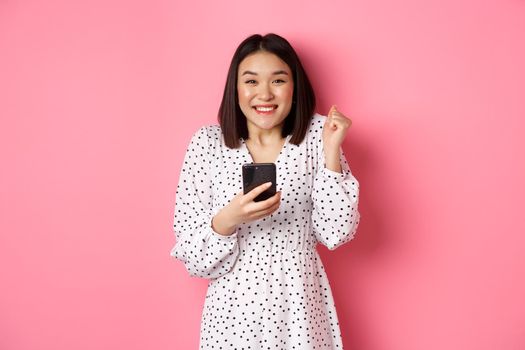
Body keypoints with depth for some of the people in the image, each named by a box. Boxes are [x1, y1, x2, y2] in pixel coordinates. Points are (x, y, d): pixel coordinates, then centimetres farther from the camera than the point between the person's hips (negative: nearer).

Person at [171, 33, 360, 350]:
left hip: (301, 305, 0)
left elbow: (336, 233, -10)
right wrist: (228, 219, -26)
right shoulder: (208, 143, -7)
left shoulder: (316, 134, -5)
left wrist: (331, 152, -18)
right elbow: (189, 251, -7)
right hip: (234, 306, 0)